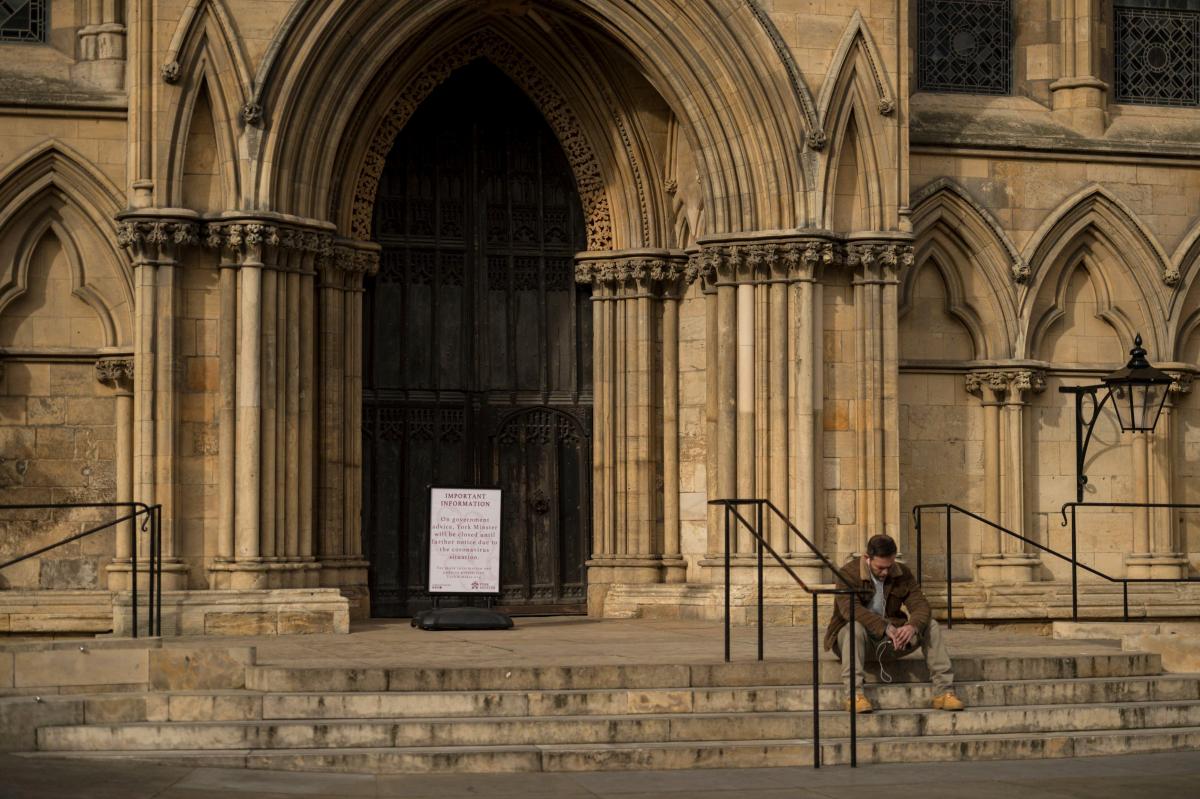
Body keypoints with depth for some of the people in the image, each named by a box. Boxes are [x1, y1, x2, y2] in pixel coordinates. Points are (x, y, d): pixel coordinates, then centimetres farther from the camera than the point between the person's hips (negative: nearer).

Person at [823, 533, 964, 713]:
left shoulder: (903, 574, 2)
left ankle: (943, 692, -18)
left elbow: (920, 605, -7)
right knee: (855, 627, -38)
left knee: (931, 626, -14)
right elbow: (849, 608, -31)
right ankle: (854, 694, -43)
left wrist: (912, 626, -32)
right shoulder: (848, 573, -15)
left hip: (890, 640, 4)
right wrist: (885, 627, -42)